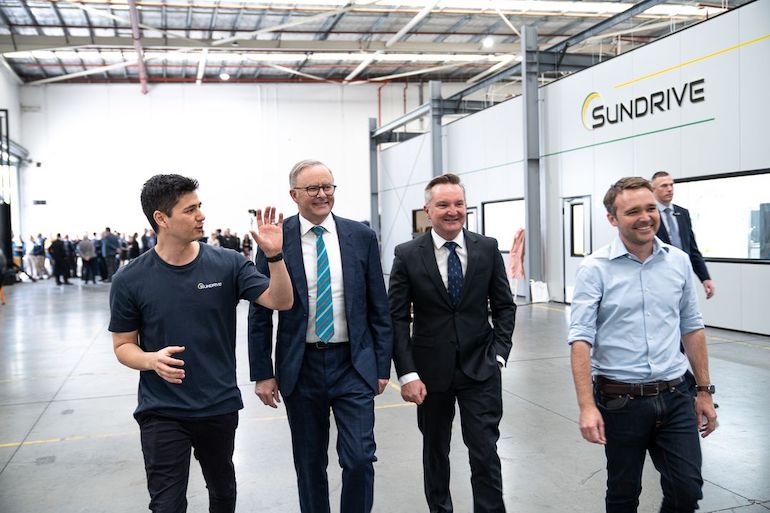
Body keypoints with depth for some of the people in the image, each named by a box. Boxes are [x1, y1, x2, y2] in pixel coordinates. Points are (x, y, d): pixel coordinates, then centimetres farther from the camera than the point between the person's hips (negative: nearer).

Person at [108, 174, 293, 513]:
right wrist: (152, 360, -21)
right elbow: (123, 345, 0)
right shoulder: (130, 280, -8)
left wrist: (274, 255, -27)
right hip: (162, 412, -2)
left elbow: (281, 301, -11)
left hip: (220, 406, 2)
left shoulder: (227, 264, -7)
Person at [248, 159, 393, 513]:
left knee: (359, 459, -2)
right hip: (300, 366, 0)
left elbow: (378, 307, 4)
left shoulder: (361, 237, 0)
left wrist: (382, 365, 2)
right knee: (309, 463, 14)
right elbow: (259, 313, 0)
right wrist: (262, 373, -3)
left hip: (353, 364, 0)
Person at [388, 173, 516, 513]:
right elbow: (397, 317, -6)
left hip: (480, 369, 0)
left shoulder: (488, 248, -1)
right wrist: (407, 373, -12)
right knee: (435, 450, 17)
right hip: (431, 371, 0)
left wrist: (499, 353, -5)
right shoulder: (407, 255, -6)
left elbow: (504, 306, 5)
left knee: (485, 453, -1)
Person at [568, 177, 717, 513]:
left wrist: (704, 391, 10)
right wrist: (587, 406, -22)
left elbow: (692, 328, 11)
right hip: (621, 400, -3)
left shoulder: (679, 261, 4)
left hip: (675, 396, 3)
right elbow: (581, 339, -14)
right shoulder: (595, 268, -10)